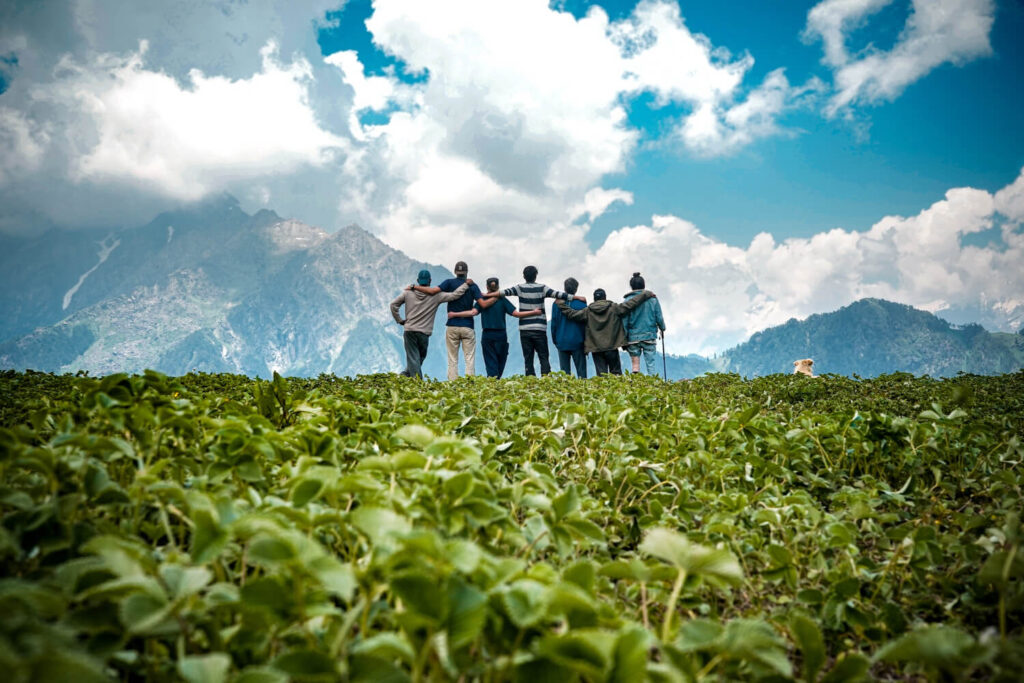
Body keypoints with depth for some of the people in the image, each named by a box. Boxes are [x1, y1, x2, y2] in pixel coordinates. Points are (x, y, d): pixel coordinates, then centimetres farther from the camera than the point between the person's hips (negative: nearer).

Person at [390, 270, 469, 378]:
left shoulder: (408, 292, 3)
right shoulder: (435, 296, -3)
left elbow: (393, 305, 2)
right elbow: (455, 295, -6)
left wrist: (399, 320, 10)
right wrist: (466, 284, 5)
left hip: (409, 331, 1)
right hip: (424, 333, -1)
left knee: (413, 358, 1)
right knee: (420, 357, 14)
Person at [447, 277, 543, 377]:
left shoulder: (482, 300, 1)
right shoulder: (502, 300, -1)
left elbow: (473, 312, -13)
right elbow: (516, 314, -6)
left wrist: (454, 314, -10)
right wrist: (534, 312, 1)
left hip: (487, 336, 1)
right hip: (501, 335, -1)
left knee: (491, 363, 2)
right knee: (500, 363, 9)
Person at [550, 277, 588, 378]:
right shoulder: (582, 303, -5)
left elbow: (553, 323, 2)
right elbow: (586, 324, -2)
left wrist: (555, 340, 13)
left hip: (562, 343, 1)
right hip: (577, 342, -1)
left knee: (564, 371, 6)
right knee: (581, 369, 4)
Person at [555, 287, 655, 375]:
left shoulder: (588, 311, 0)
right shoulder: (614, 308, 0)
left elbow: (571, 314, -1)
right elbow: (631, 304, 0)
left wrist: (561, 304, 12)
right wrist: (646, 294, 9)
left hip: (596, 348, 1)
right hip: (612, 347, 0)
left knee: (601, 374, 2)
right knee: (616, 373, 8)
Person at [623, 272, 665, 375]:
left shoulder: (628, 301, -4)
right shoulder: (652, 298, 0)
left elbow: (624, 321, -4)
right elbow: (659, 317, 3)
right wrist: (662, 329, 22)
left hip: (633, 337, 0)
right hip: (649, 336, 1)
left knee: (635, 363, 8)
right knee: (651, 364, 4)